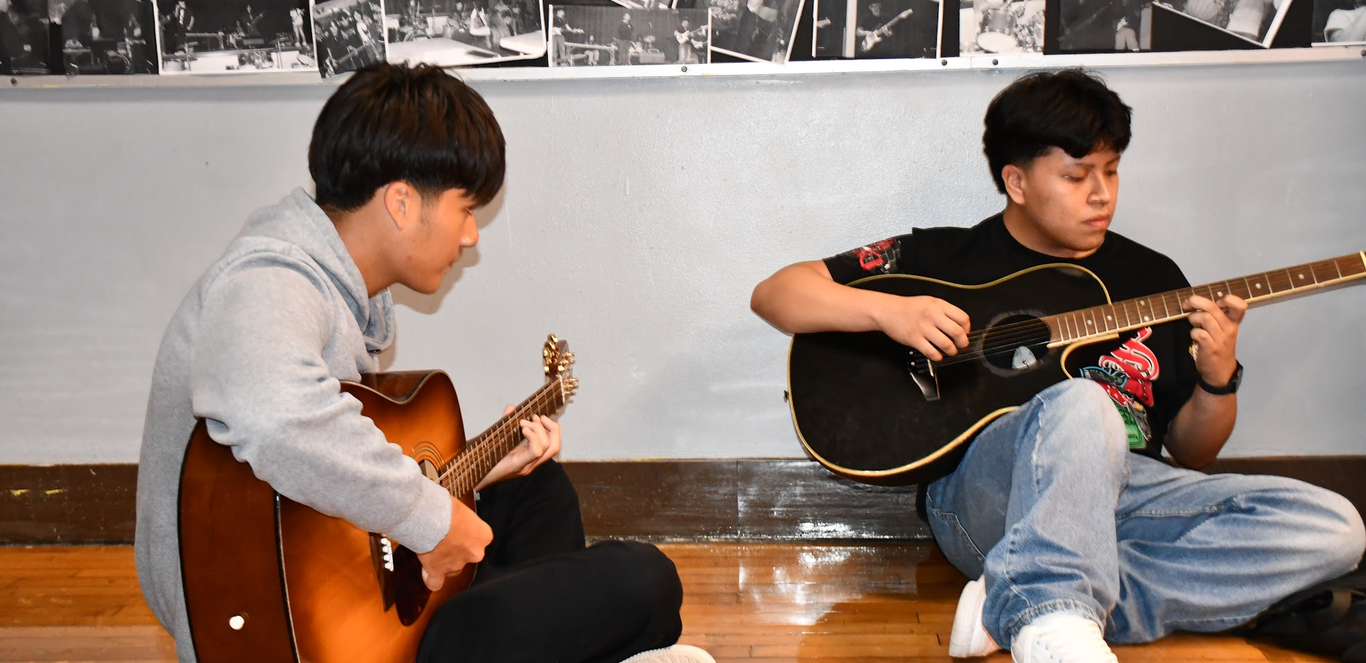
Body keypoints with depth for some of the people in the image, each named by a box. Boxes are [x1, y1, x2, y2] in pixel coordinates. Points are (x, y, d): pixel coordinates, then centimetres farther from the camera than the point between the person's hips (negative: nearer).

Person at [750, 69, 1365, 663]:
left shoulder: (1152, 277, 20)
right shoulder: (945, 256, 10)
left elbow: (1190, 451, 24)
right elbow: (773, 294, 4)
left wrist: (1218, 378, 2)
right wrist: (889, 309, -12)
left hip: (1128, 495, 6)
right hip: (981, 496, -5)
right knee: (1080, 404, -35)